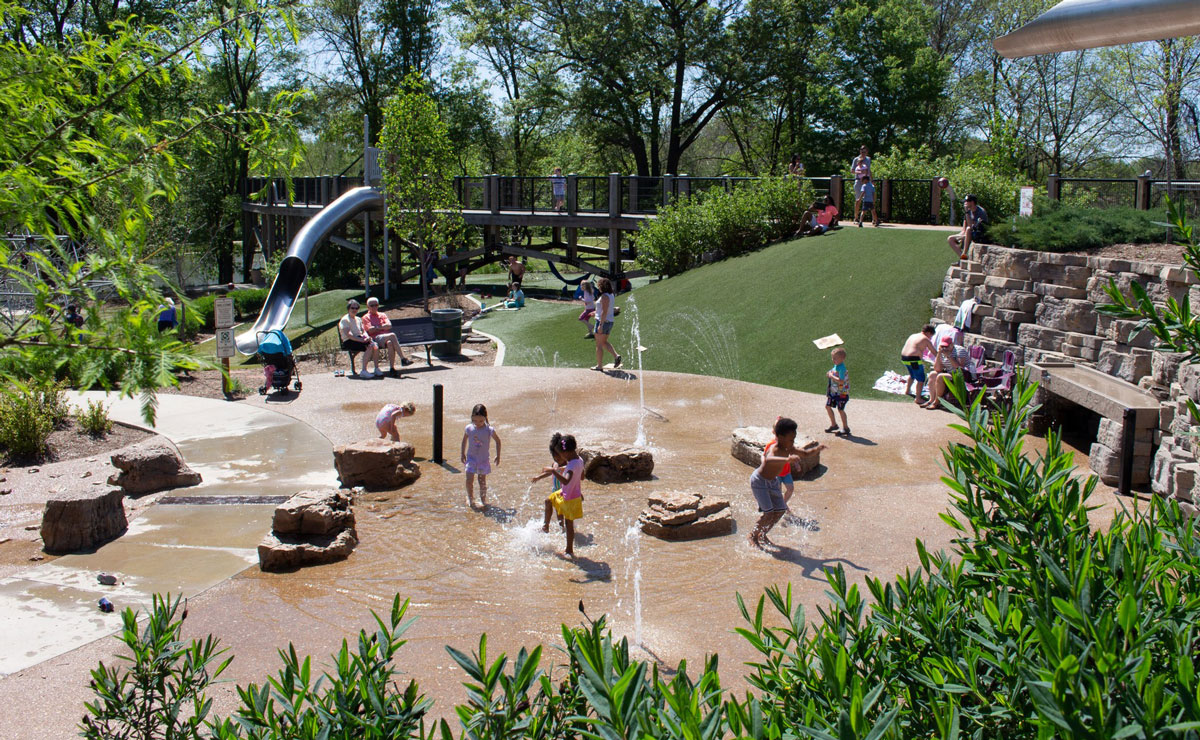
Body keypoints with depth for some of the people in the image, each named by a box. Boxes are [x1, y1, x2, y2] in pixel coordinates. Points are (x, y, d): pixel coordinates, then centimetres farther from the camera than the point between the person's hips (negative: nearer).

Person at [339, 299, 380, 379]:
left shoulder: (358, 319, 23)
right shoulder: (345, 320, -3)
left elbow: (363, 331, 20)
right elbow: (348, 335, -15)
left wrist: (367, 337, -6)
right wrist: (362, 340, -23)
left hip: (359, 339, 7)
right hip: (349, 342, -7)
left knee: (375, 346, -23)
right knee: (370, 347, -30)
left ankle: (377, 369, -17)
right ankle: (364, 371, -30)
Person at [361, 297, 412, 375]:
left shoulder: (382, 315, 24)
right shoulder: (366, 318, 13)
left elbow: (389, 325, 6)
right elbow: (370, 330, -4)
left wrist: (377, 327, -1)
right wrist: (383, 327, 4)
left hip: (386, 337, 3)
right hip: (376, 339, -3)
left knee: (390, 343, -36)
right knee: (392, 335, -33)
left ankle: (392, 368, -38)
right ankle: (403, 359, -36)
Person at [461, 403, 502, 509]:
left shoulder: (489, 430, -15)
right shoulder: (469, 428, -9)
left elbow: (498, 440, 1)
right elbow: (464, 439, 10)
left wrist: (498, 455, 1)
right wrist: (462, 453, 10)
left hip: (484, 459, -1)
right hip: (471, 458, 1)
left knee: (482, 481, 6)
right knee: (469, 480, -6)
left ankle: (483, 498, 28)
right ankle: (470, 498, 17)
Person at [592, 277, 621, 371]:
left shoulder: (604, 296, -18)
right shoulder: (611, 295, 11)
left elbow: (604, 312, -23)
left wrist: (601, 325, -24)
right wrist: (595, 312, 30)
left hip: (602, 322, -9)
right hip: (609, 322, 9)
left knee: (599, 344, 0)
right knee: (604, 342, 20)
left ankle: (599, 365, 4)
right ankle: (616, 356, 2)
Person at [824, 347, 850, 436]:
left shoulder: (842, 368, -24)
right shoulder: (835, 366, 4)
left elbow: (841, 381, -31)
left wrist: (832, 376, -23)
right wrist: (830, 374, 1)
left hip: (841, 393, -10)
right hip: (834, 391, 10)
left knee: (840, 409, -2)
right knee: (828, 406, 14)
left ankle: (846, 428, 11)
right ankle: (833, 424, 30)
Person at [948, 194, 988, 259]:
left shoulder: (981, 212, -16)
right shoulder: (969, 211, 8)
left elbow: (971, 226, -26)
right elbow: (964, 230, 9)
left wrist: (967, 212, -26)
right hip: (970, 235, 8)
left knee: (968, 229, -37)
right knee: (950, 239, -4)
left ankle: (964, 254, -36)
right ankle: (961, 256, -20)